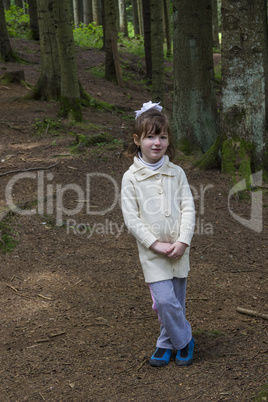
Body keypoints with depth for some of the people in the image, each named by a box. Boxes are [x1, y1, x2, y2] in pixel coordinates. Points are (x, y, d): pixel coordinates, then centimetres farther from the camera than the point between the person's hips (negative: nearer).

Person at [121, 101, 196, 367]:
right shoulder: (131, 178, -5)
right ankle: (184, 341, 13)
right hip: (152, 251, -3)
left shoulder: (176, 173, 3)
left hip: (178, 248, 3)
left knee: (175, 300, 10)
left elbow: (188, 208, 0)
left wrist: (182, 241, -13)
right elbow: (131, 219, -8)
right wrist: (156, 245, -14)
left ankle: (166, 343, 30)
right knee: (165, 300, -10)